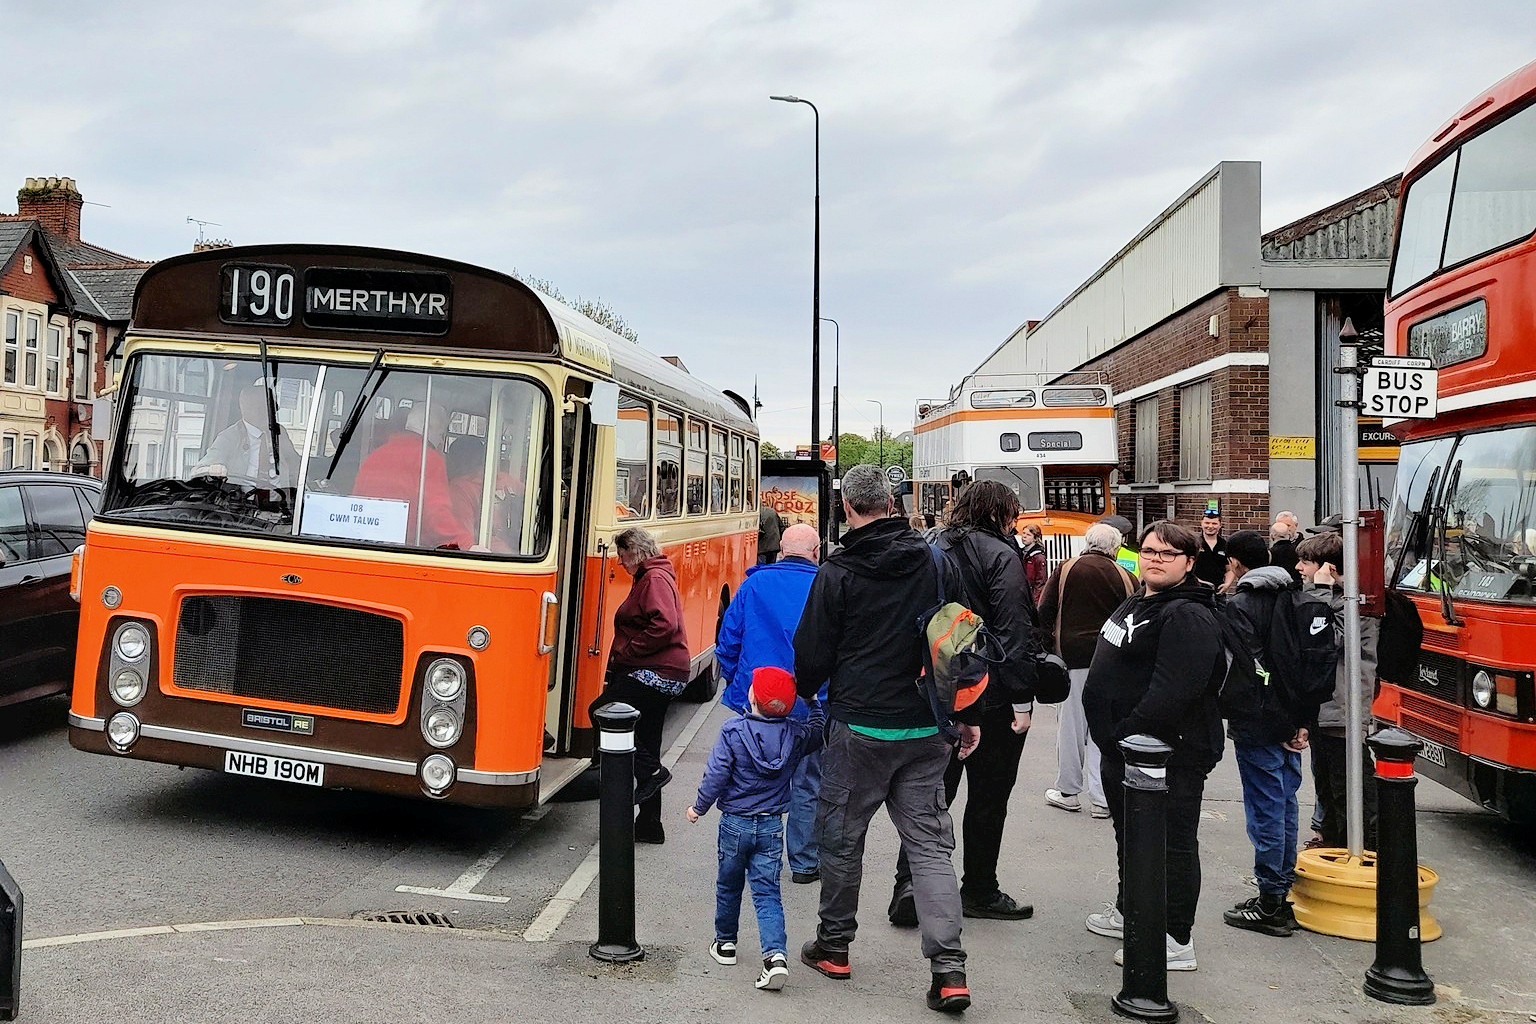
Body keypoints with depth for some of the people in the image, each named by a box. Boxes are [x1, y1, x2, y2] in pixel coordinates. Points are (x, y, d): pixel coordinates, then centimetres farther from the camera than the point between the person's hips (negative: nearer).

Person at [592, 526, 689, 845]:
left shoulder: (655, 579, -12)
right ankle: (649, 825, 16)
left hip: (655, 673, -11)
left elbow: (665, 625, -26)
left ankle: (651, 771, -8)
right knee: (646, 745, 11)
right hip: (659, 674, 11)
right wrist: (622, 657, 14)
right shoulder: (647, 578, 22)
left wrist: (628, 652, -18)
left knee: (601, 711, -11)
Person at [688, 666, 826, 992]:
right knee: (767, 892, 2)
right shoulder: (796, 735, -6)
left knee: (728, 885, 18)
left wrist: (699, 807, 0)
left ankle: (725, 943, 34)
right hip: (772, 826, 2)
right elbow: (819, 731, 14)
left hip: (735, 823, -2)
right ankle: (776, 953, -15)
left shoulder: (732, 731, -14)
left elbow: (716, 775, -13)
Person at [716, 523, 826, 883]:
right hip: (808, 706, -1)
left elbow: (728, 640, 2)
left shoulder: (754, 584, -1)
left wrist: (735, 683, 16)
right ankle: (805, 863, 21)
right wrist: (828, 694, 12)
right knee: (806, 786, 12)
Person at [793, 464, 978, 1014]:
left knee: (841, 835, 13)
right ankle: (949, 968, -2)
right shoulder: (933, 562, 2)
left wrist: (803, 695, 18)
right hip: (925, 728, 4)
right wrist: (967, 714, 13)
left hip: (858, 726, -3)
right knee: (930, 842, 5)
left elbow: (813, 653, -3)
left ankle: (833, 946, 26)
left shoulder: (837, 573, -9)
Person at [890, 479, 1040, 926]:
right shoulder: (999, 555, -12)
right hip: (991, 696, -5)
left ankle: (909, 880, -1)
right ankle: (979, 891, 18)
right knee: (988, 797, 8)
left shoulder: (934, 551, 7)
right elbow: (1013, 633, -17)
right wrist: (1021, 699, -15)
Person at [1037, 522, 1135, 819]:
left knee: (1071, 723, 8)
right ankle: (1101, 798, 7)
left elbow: (1044, 613, 0)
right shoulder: (1125, 577, 2)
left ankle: (1068, 791, 17)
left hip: (1073, 656, -1)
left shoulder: (1065, 570, 1)